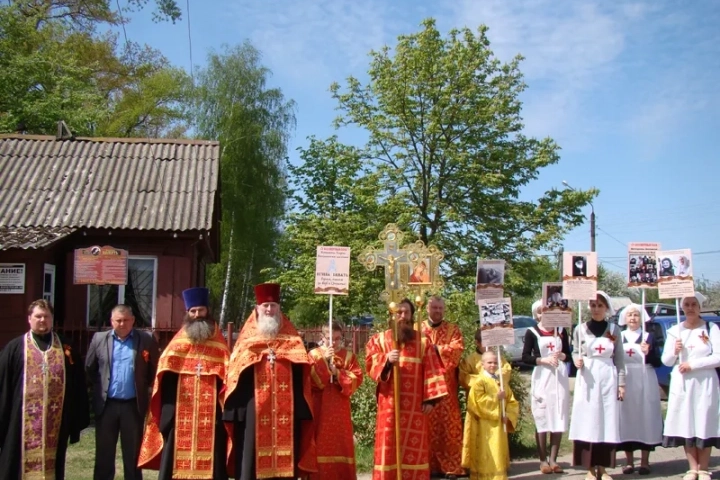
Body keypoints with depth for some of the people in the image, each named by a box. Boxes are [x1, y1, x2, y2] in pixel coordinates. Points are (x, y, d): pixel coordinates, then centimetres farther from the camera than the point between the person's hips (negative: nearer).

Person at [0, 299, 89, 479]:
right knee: (22, 464, 2)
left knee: (52, 465, 9)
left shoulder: (65, 349, 8)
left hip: (55, 421, 2)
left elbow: (77, 385, 7)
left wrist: (78, 418, 3)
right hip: (23, 420, -1)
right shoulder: (15, 348, 3)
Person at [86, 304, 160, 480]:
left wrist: (144, 389, 2)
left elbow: (155, 370, 4)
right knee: (104, 453, 10)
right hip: (106, 404, 2)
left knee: (133, 454, 7)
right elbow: (89, 368, 12)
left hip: (134, 405, -1)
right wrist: (99, 388, 8)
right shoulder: (99, 339, 3)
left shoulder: (147, 340, -2)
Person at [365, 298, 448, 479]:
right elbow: (370, 367, -1)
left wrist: (430, 398, -7)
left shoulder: (423, 341, 8)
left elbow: (432, 370, 2)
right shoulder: (379, 339, 8)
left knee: (415, 447, 2)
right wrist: (387, 360, -21)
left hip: (415, 405, 1)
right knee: (389, 446, -2)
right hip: (389, 403, -1)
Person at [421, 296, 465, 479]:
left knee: (448, 424, -1)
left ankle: (451, 465, 5)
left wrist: (434, 348, -13)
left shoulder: (453, 330, 8)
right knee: (427, 425, 2)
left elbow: (457, 349, -9)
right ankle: (429, 464, 9)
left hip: (446, 384, -1)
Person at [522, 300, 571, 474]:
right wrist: (543, 360, -15)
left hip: (560, 378, 3)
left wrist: (562, 356, -7)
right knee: (542, 419, -1)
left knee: (559, 419, 3)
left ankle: (553, 459, 10)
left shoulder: (561, 331, 10)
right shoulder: (532, 332, 1)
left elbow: (568, 354, 14)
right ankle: (543, 460, 5)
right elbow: (525, 357, -3)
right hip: (541, 378, -3)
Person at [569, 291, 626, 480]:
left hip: (608, 378, 1)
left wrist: (621, 383, 1)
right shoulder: (580, 329, 3)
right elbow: (575, 352, 11)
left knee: (607, 421, 1)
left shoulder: (614, 329, 6)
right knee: (587, 421, -3)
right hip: (587, 380, -1)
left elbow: (620, 358, 6)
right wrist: (577, 361, -12)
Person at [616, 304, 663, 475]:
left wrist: (648, 353, -17)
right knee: (626, 420, 2)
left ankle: (645, 462, 9)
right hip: (624, 383, 1)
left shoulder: (648, 337, 6)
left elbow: (658, 363, 0)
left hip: (645, 384, -1)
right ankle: (629, 462, 11)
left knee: (645, 418, 0)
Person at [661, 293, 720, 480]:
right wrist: (674, 352, -12)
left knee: (704, 423, -1)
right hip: (681, 383, 2)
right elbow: (666, 361, 9)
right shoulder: (674, 330, 10)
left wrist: (693, 364, -12)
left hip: (704, 383, -2)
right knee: (685, 424, 1)